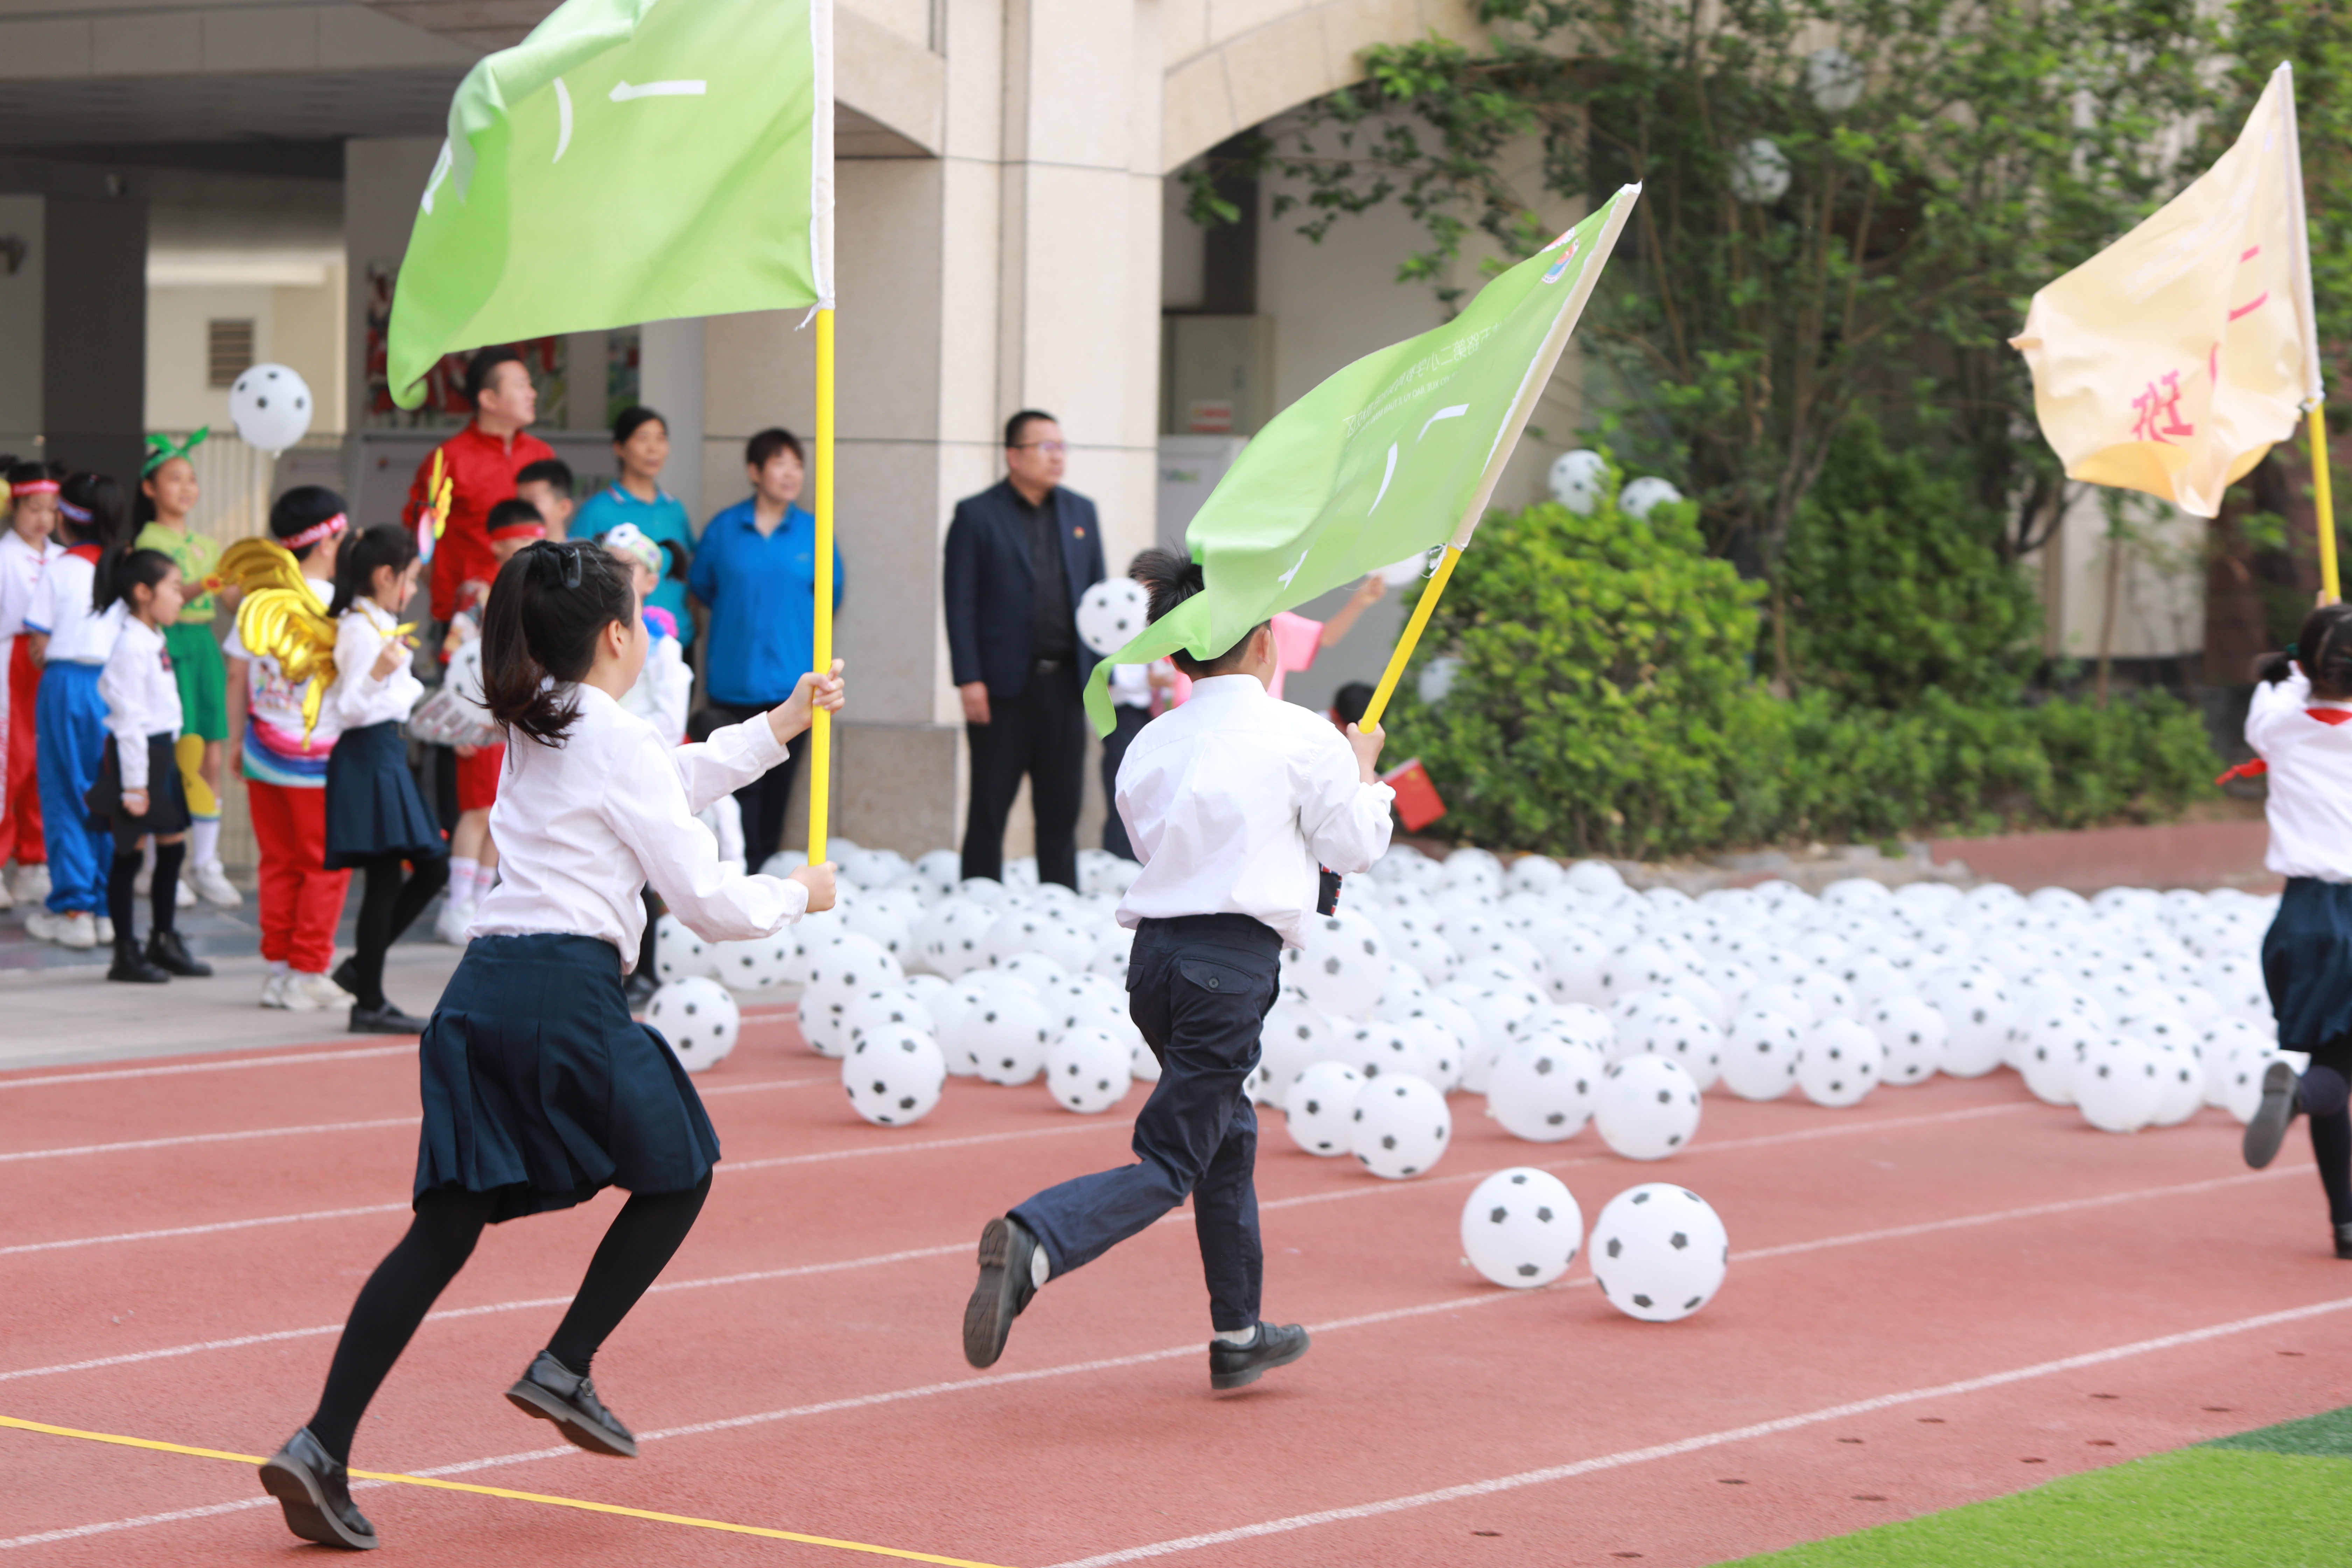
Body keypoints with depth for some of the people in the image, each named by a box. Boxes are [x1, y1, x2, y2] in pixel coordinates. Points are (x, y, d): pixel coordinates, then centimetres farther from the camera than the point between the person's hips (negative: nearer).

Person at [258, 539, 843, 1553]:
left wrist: (781, 724, 39)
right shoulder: (619, 742, -5)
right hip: (569, 991, -7)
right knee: (678, 1175, 17)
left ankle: (323, 1447, -9)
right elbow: (706, 904, -4)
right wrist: (798, 896, 14)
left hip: (482, 987, 7)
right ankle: (564, 1371, 7)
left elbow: (671, 783, 37)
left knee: (448, 1224, 3)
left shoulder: (535, 731, 21)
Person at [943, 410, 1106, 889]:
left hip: (1064, 683, 4)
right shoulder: (976, 516, -2)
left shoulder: (1081, 512, 12)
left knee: (1062, 806, 7)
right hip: (1003, 685, -4)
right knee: (990, 806, 1)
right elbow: (960, 603, -5)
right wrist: (968, 680, -12)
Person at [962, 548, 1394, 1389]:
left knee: (1229, 1136, 24)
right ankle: (1033, 1243, -32)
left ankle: (1239, 1334, 33)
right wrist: (1363, 767, 23)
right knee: (1168, 1162, -7)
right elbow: (1356, 848, 5)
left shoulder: (1150, 746, 10)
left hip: (1154, 955, 7)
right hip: (1234, 963, -7)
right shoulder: (1300, 737, -3)